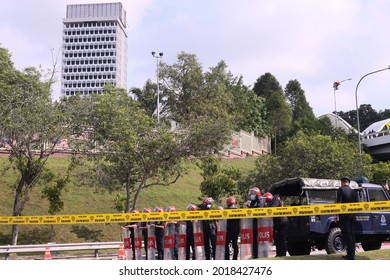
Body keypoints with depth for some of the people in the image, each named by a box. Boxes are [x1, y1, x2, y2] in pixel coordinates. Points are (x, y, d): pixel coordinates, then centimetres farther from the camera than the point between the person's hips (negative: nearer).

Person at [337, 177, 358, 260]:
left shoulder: (341, 189, -7)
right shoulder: (353, 191, 11)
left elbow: (339, 203, -13)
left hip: (344, 215, -6)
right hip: (353, 215, 6)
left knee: (347, 234, -4)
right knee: (352, 234, 11)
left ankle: (350, 255, -6)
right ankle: (352, 254, 15)